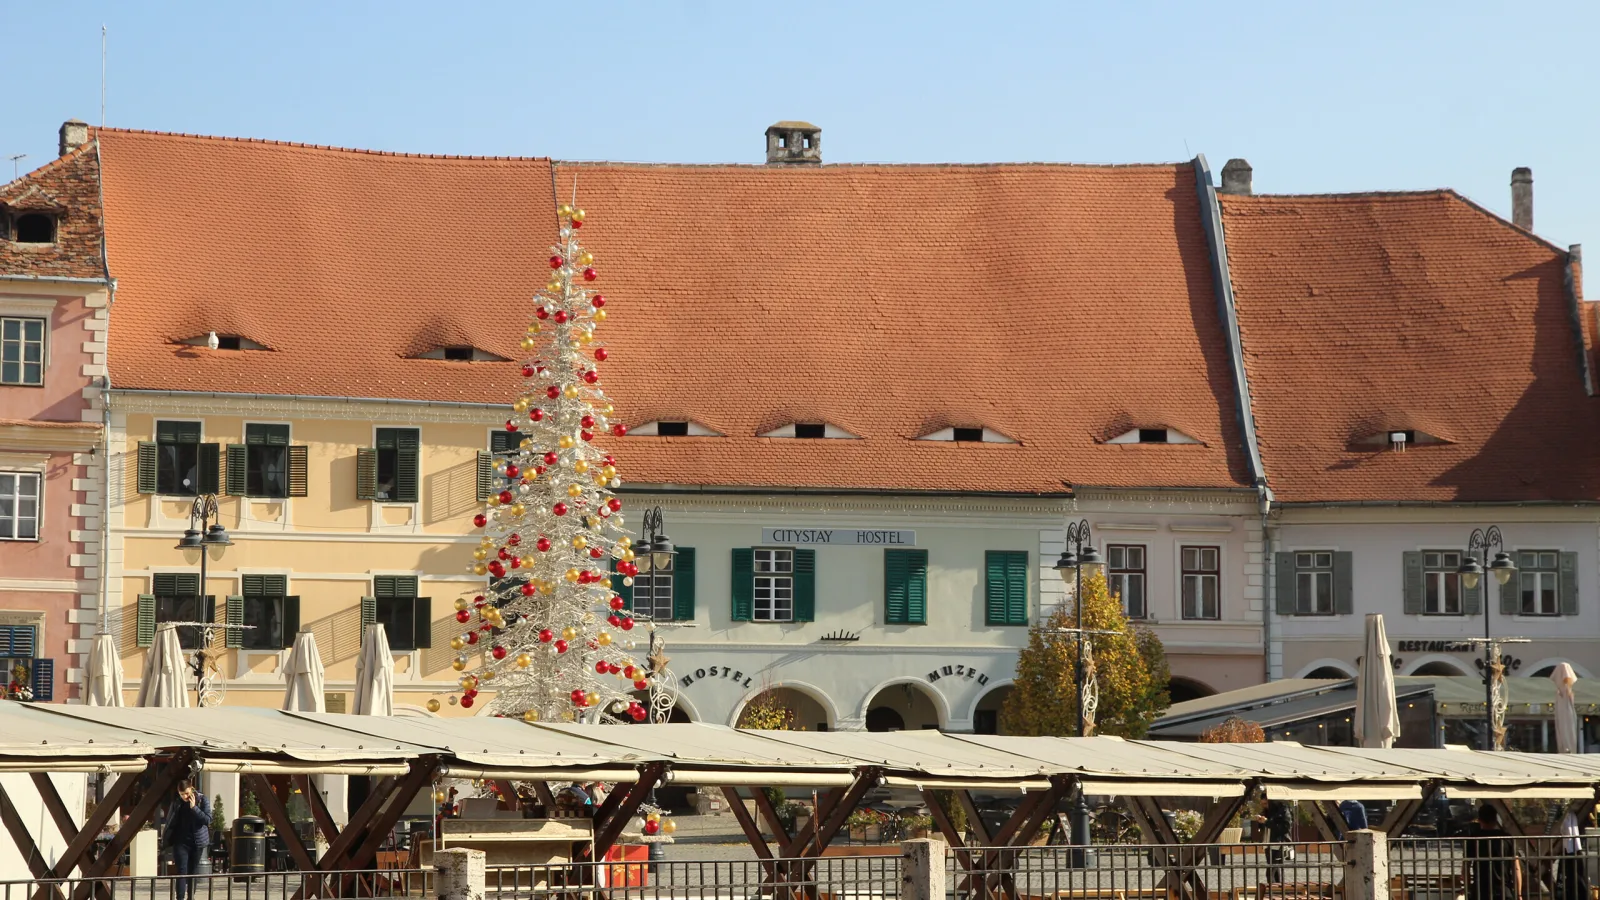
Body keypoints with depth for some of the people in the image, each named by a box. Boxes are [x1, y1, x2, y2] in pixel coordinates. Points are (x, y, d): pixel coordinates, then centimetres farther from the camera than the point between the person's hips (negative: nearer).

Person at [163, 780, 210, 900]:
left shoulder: (202, 800, -4)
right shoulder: (176, 803, -1)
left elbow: (207, 819, -12)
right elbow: (170, 822, 10)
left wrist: (194, 807, -20)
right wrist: (166, 838, 5)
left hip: (197, 842, 0)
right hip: (181, 842, 0)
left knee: (193, 873, 8)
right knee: (181, 872, -10)